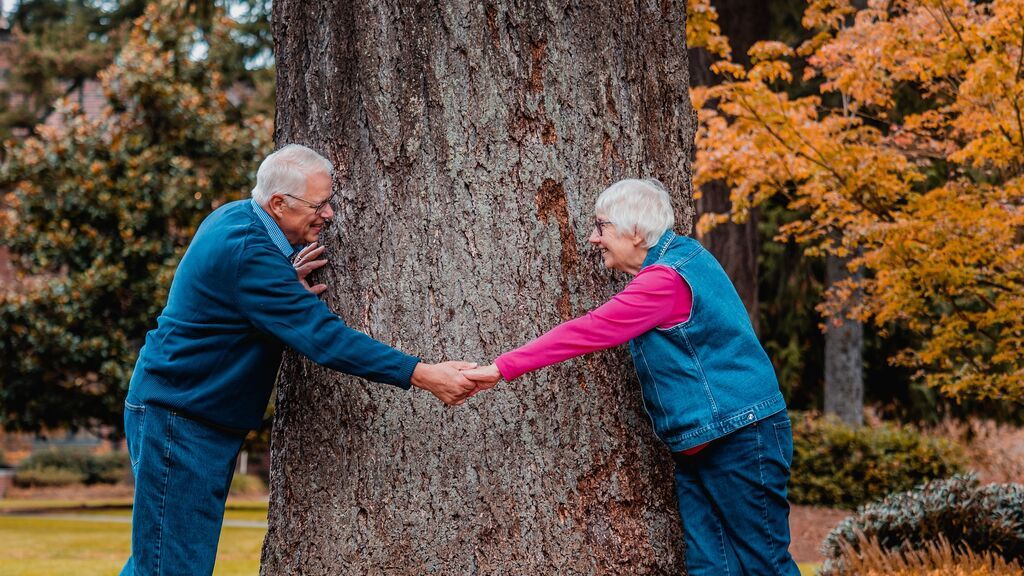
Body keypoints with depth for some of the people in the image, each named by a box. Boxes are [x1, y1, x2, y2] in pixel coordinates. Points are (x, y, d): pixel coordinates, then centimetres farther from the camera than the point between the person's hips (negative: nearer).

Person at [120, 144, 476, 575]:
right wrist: (423, 375, -31)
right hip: (179, 421, -10)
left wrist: (291, 290, -4)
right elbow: (324, 337, -29)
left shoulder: (234, 217, 6)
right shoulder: (246, 252, -24)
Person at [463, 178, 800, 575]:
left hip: (741, 438, -10)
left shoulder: (665, 280, -20)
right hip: (698, 445, 10)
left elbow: (588, 332, -23)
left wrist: (503, 368, -21)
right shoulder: (681, 256, 11)